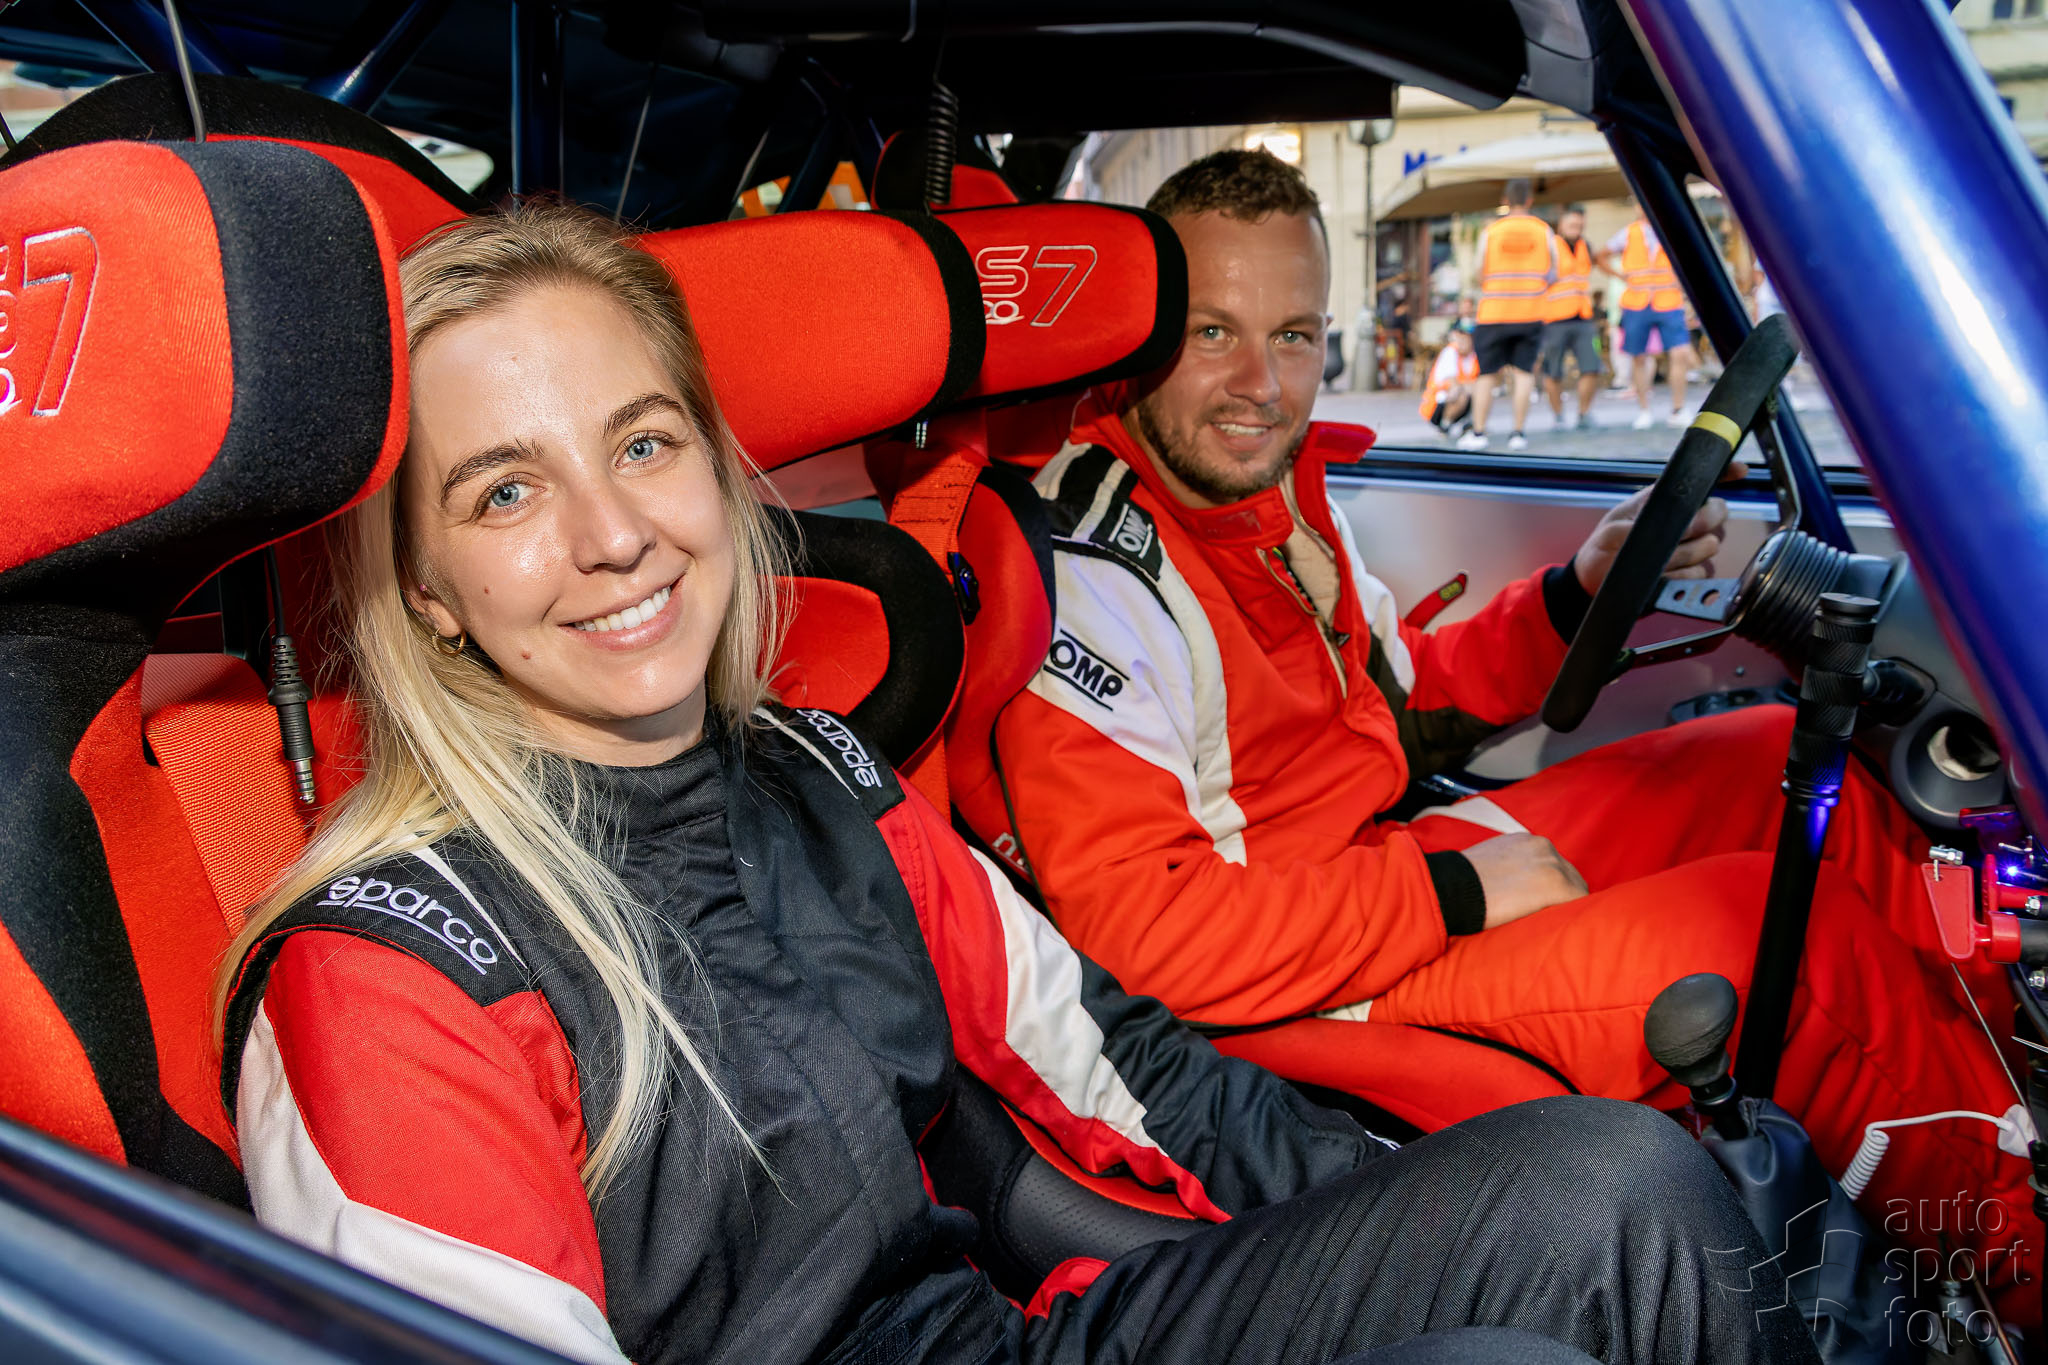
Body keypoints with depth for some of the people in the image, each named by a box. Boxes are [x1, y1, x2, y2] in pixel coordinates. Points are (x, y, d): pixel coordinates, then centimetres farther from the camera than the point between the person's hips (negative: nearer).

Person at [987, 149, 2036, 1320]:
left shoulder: (1280, 492, 8)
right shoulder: (1086, 576, -22)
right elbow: (1143, 934, -28)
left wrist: (1580, 591, 3)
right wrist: (1458, 895, -22)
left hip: (1399, 859, 10)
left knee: (1795, 769, 8)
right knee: (1790, 923, -19)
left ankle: (1987, 1083, 19)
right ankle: (2011, 1259, 5)